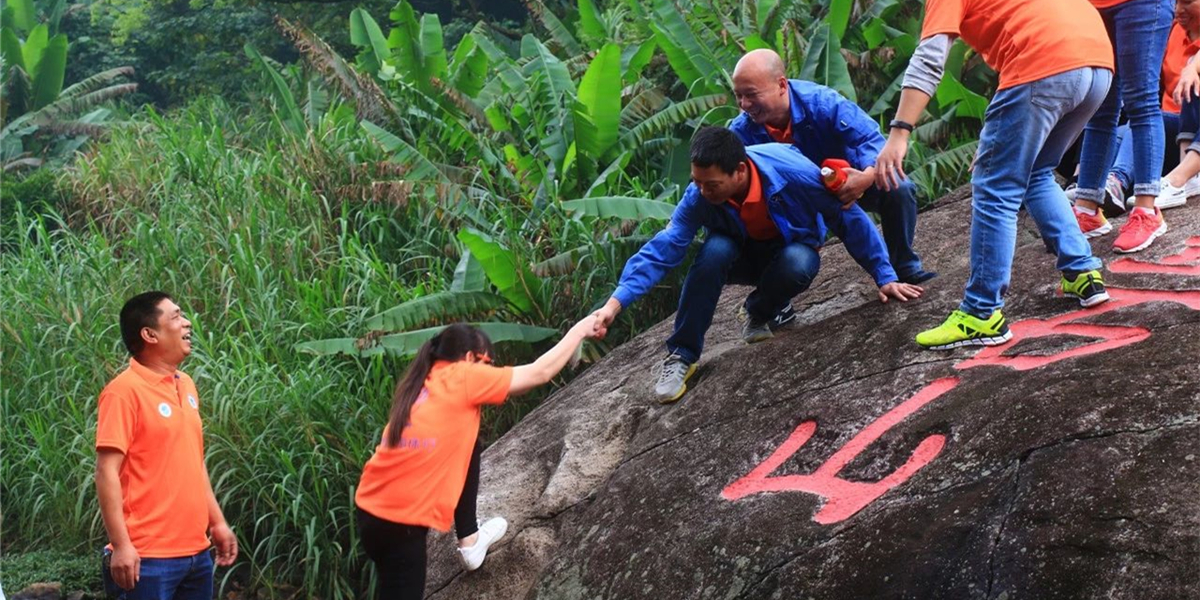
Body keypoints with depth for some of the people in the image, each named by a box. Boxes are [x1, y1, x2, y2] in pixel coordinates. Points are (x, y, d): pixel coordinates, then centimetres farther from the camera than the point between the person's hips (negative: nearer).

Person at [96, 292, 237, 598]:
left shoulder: (186, 385, 12)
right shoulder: (124, 391, -12)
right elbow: (107, 472, -16)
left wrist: (217, 521, 19)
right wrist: (121, 545, -20)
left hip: (197, 551, 8)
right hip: (149, 557, -8)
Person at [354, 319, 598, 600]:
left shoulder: (424, 381, 10)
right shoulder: (461, 377, -11)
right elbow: (540, 372, -5)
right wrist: (580, 331, 10)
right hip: (398, 524, -8)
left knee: (469, 445, 18)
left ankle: (469, 541, 27)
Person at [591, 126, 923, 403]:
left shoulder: (793, 172, -33)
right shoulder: (699, 195, -26)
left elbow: (850, 219, -22)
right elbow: (663, 248, -28)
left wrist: (884, 277, -17)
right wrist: (616, 301, -40)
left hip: (794, 250, -1)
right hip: (743, 256, 2)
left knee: (796, 264, -38)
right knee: (715, 250, -33)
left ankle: (762, 311, -2)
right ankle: (681, 356, -21)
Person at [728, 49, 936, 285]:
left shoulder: (820, 102, -30)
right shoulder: (741, 132, -22)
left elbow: (871, 138, -32)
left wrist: (867, 176, -54)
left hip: (848, 181, -1)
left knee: (898, 190, -27)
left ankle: (903, 266, -3)